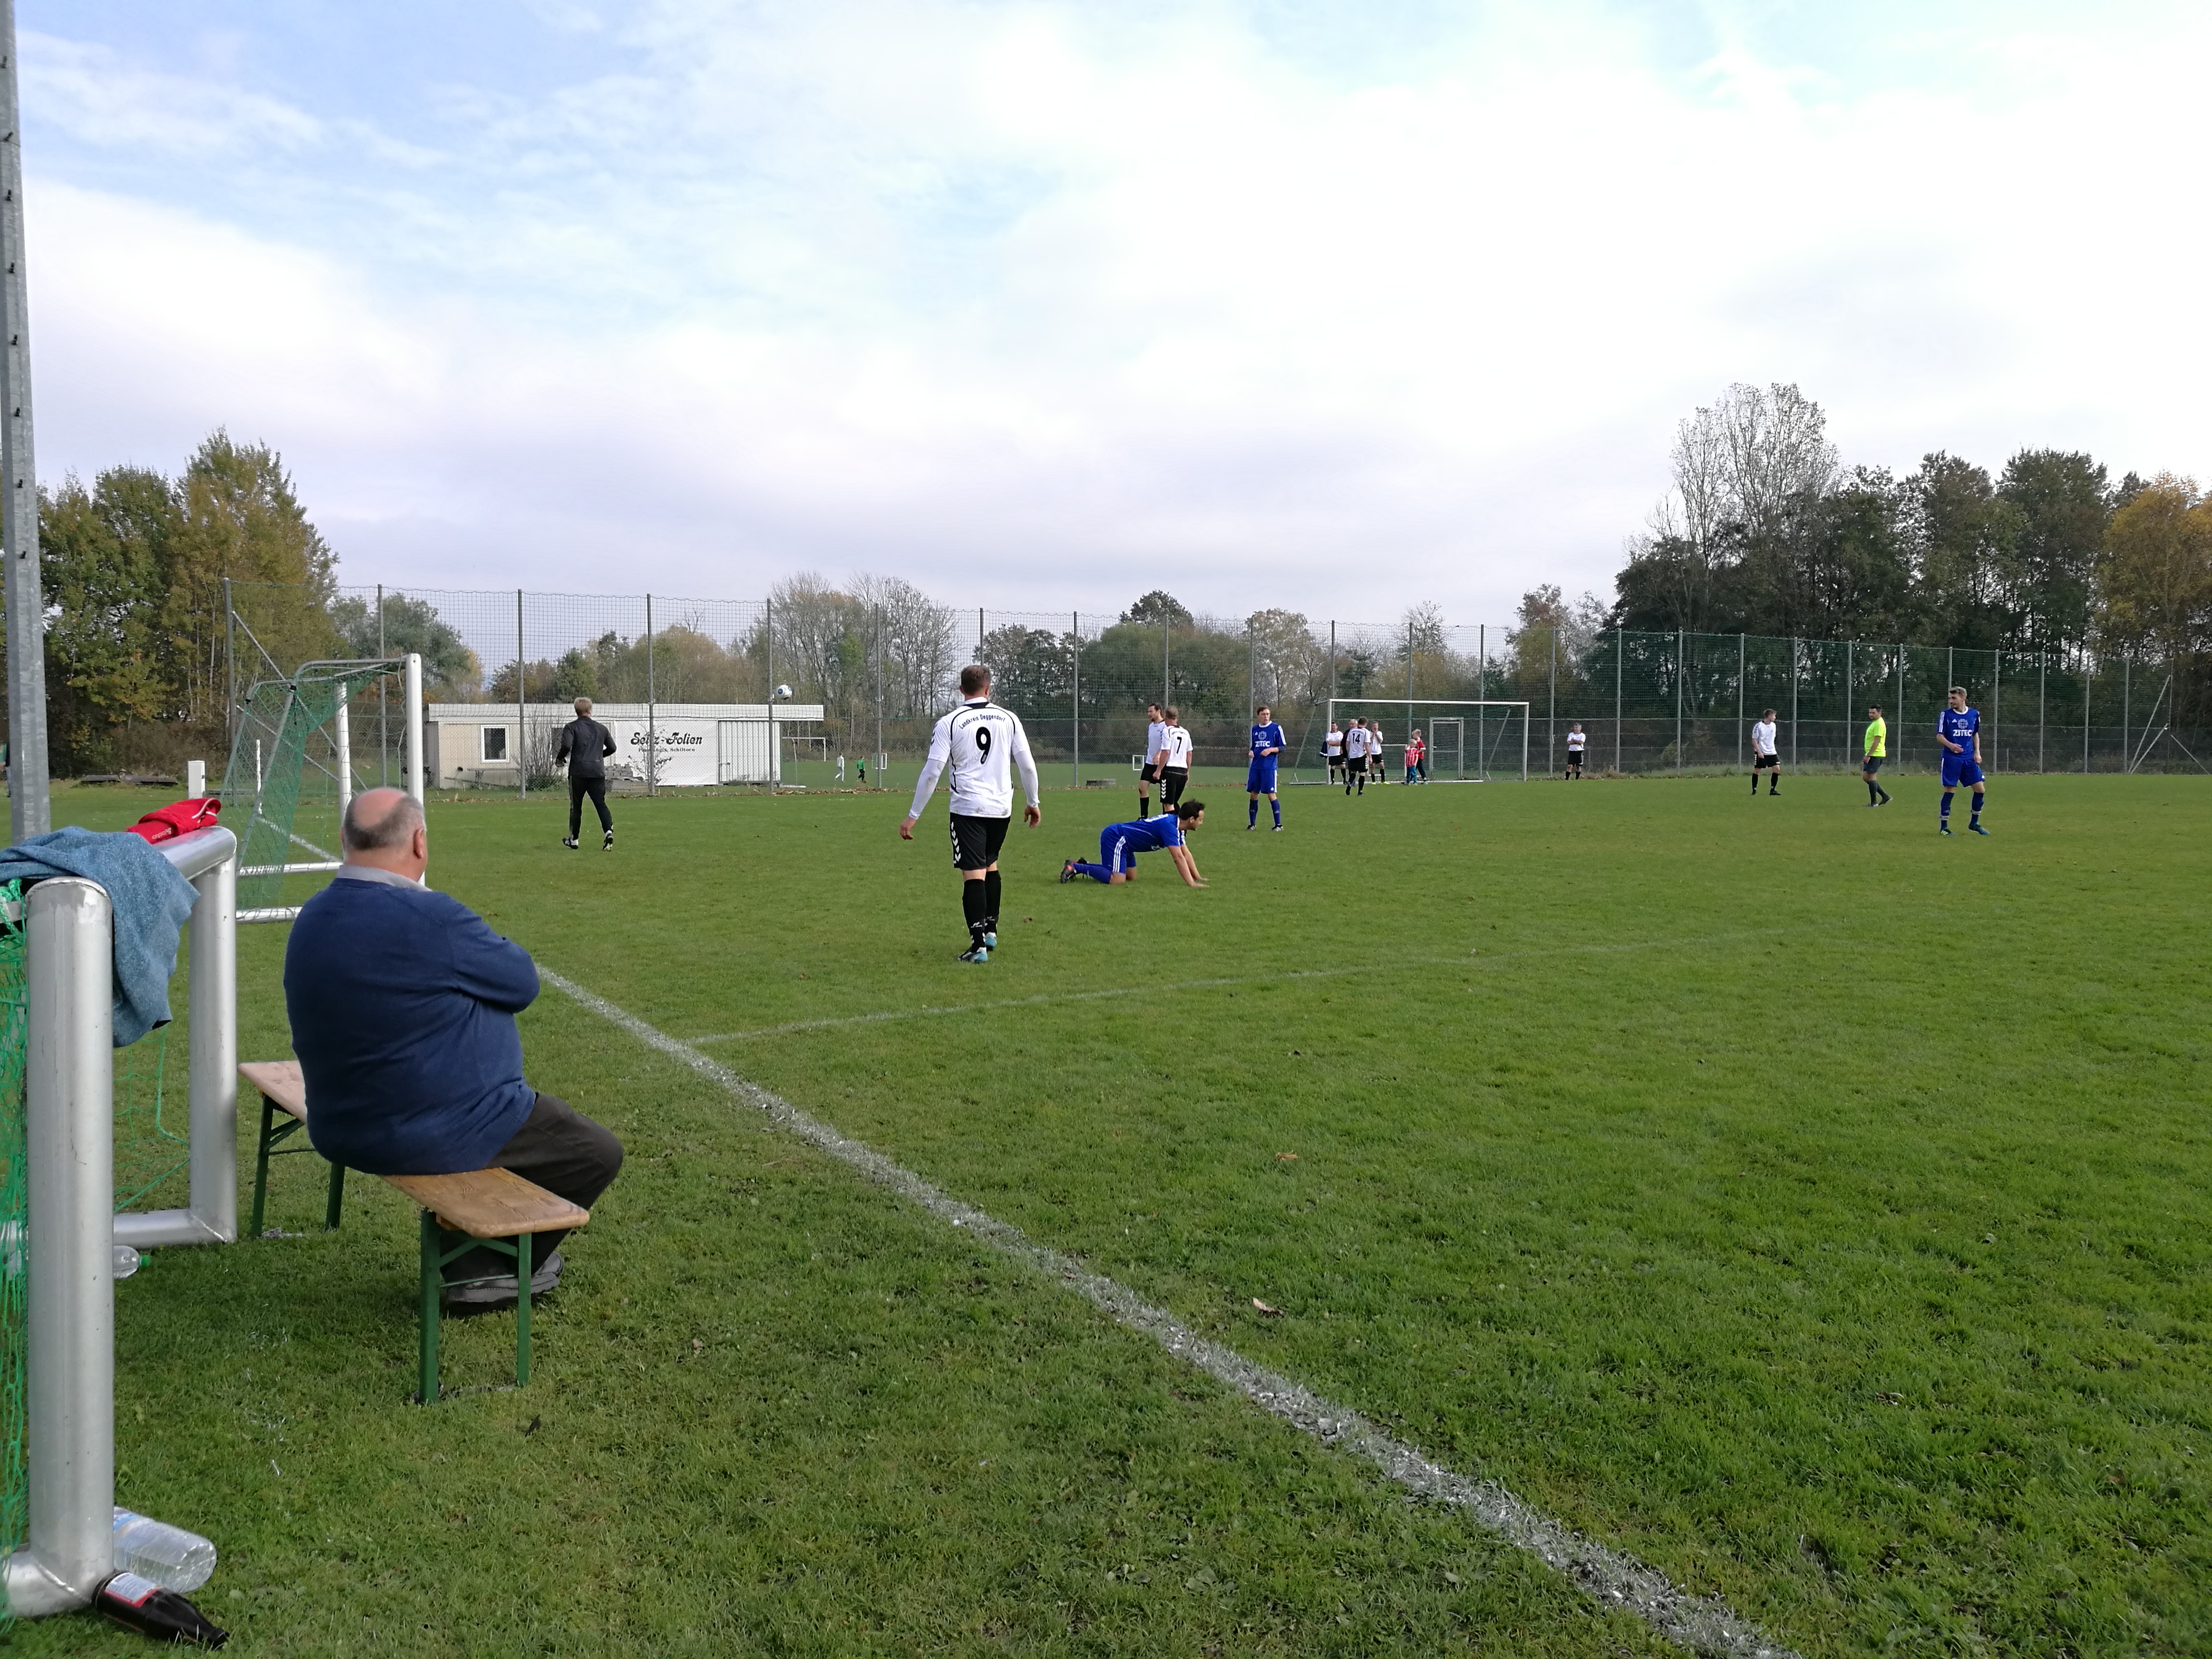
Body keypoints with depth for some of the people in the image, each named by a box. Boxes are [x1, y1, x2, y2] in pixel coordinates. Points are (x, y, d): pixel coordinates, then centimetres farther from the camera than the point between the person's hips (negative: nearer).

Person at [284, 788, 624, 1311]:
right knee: (599, 1154, 9)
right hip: (435, 1138, -9)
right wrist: (484, 944, 4)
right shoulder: (432, 918, -27)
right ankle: (504, 1265, 27)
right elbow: (522, 983, -13)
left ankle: (470, 1267, 33)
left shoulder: (311, 919, 1)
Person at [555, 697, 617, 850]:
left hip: (578, 772, -2)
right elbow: (612, 748, 15)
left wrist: (559, 759, 2)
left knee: (576, 807, 10)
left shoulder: (571, 727, -2)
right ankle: (609, 832, -20)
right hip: (598, 772, 2)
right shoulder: (601, 728, 10)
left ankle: (573, 840, 18)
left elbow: (566, 746, -17)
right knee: (601, 804, 3)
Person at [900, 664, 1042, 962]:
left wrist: (913, 816, -1)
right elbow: (1027, 765, 4)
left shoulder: (949, 723, -4)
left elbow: (931, 772, -7)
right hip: (1002, 807, 4)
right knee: (990, 864, 24)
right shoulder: (1009, 719, 4)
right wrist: (1033, 803, 18)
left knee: (973, 875, -3)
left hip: (968, 808, -4)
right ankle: (991, 930, 30)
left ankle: (978, 945, -7)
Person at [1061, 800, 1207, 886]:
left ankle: (1081, 866, 22)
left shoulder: (1178, 827, 6)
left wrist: (1197, 877, 7)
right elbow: (1179, 858, -29)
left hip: (1124, 842, 11)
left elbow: (1186, 854, 12)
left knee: (1130, 876, 17)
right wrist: (1191, 883, -29)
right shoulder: (1169, 826, -25)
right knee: (1117, 880, -22)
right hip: (1114, 838, -11)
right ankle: (1076, 867, -8)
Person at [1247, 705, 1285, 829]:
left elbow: (1282, 748, -1)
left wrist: (1270, 750, -17)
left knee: (1271, 794, -7)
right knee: (1254, 794, 5)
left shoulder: (1276, 728, -2)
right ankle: (1252, 824, 13)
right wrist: (1251, 752, 2)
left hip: (1269, 767, -5)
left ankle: (1278, 824, -1)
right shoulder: (1254, 729, 12)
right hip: (1255, 767, 5)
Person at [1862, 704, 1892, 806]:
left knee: (1871, 777, -6)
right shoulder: (1875, 723, 18)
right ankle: (1885, 796, 15)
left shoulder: (1879, 724, -14)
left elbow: (1876, 742, -20)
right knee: (1866, 777, 12)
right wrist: (1868, 755, 25)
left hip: (1875, 755, -10)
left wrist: (1868, 756, -22)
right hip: (1872, 755, 10)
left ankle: (1874, 803, -1)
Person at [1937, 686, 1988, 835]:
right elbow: (1939, 736, -5)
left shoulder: (1974, 714, 8)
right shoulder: (1946, 714, -3)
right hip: (1951, 759, -4)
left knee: (1980, 790, 2)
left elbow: (1976, 734, 20)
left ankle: (1974, 823, 19)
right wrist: (1950, 745, -24)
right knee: (1950, 791, -5)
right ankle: (1944, 827, 4)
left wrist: (1977, 752, 8)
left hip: (1969, 759, 4)